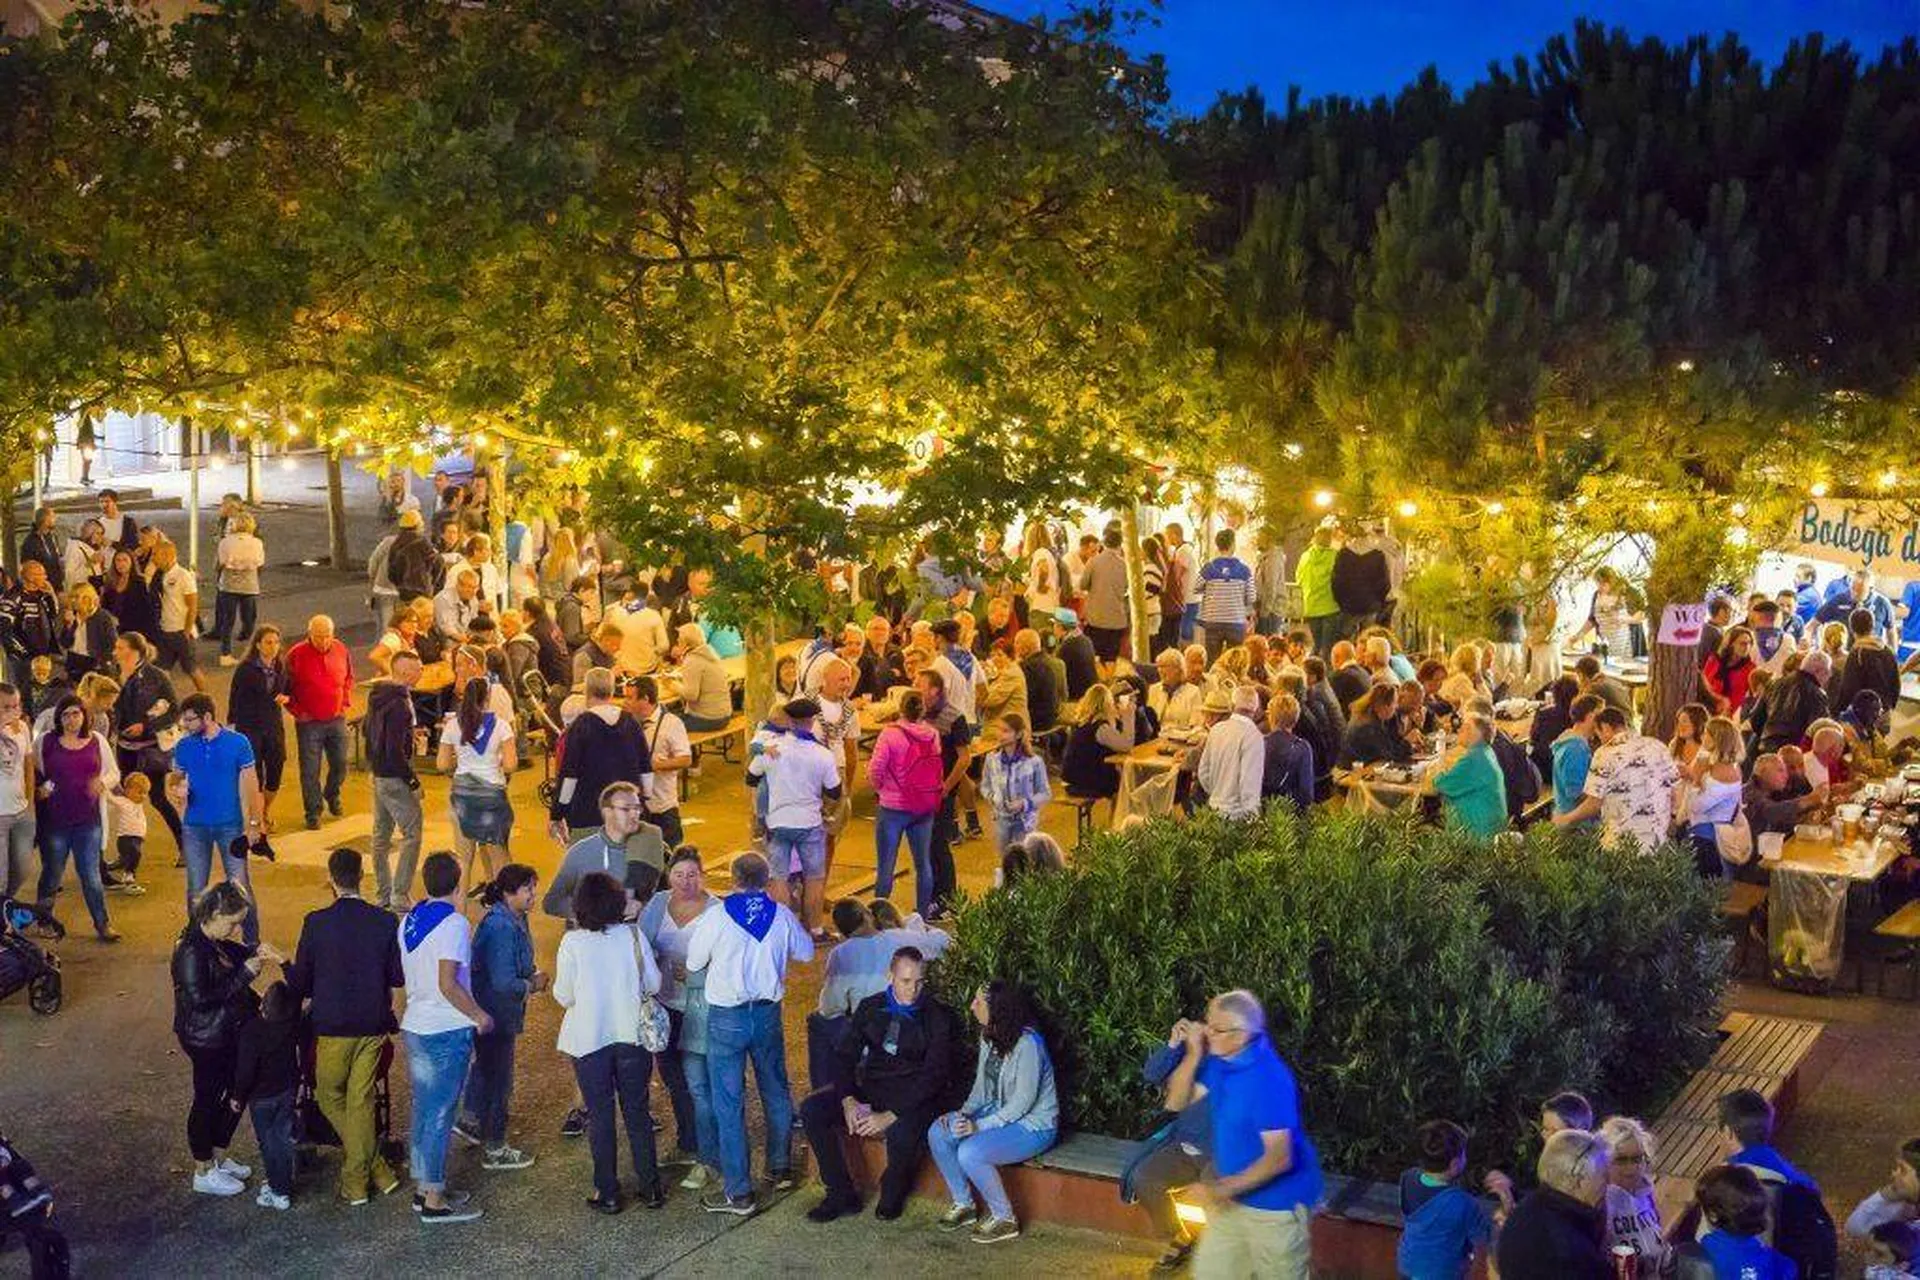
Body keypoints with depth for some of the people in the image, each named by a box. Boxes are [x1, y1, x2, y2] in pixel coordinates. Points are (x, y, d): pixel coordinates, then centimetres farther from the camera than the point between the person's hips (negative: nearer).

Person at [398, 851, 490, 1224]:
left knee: (423, 1110, 16)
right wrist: (479, 1016, -11)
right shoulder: (453, 924, -17)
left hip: (414, 1025, 8)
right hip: (447, 1032, -8)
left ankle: (424, 1188, 24)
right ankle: (434, 1201, 3)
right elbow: (448, 985, -23)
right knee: (439, 1115, -2)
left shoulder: (409, 921, 7)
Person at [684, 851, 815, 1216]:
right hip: (768, 1011, 4)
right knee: (776, 1090, 22)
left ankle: (738, 1192, 4)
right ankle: (781, 1168, 36)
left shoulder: (717, 916, -14)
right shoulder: (782, 915, -4)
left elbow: (693, 963, -3)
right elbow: (806, 951, 12)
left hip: (727, 1017, -4)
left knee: (729, 1103, 2)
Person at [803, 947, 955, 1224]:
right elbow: (844, 1055, 5)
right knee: (811, 1110, -17)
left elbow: (934, 1075, -14)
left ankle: (892, 1195, -5)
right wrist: (848, 1101, -14)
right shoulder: (870, 1008, 6)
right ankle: (842, 1194, -8)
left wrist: (890, 1115, -22)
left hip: (912, 1097, -5)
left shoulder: (937, 1017, -7)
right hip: (869, 1090, 5)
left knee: (903, 1133, -37)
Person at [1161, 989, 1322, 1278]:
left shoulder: (1269, 1080, -29)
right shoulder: (1220, 1061, -3)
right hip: (1235, 1199, 9)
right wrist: (1193, 1054, -14)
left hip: (1276, 1204, -9)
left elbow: (1279, 1158, -30)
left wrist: (1226, 1188, -30)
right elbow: (1177, 1102, 0)